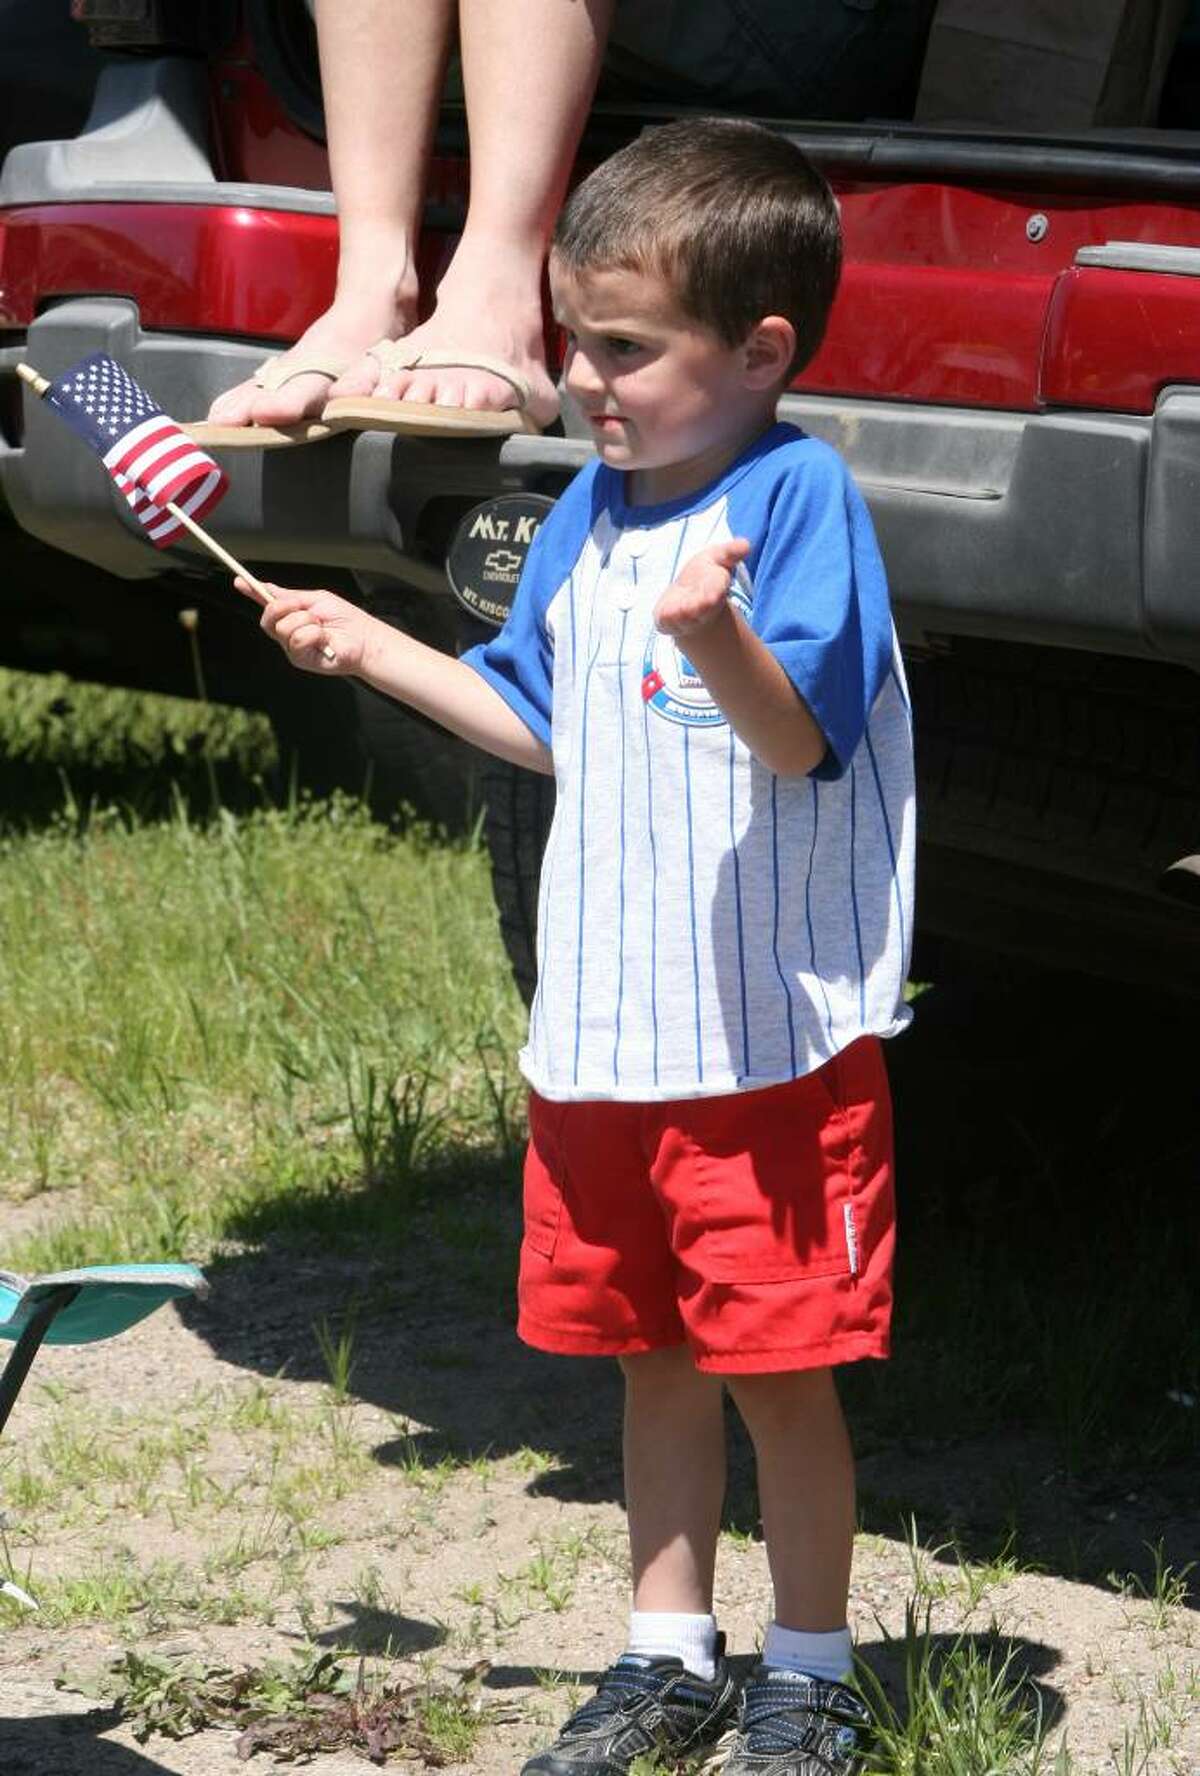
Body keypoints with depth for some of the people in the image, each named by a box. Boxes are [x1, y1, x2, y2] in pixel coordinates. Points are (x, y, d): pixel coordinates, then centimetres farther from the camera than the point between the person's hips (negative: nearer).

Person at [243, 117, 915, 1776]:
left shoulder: (800, 498, -15)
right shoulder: (592, 511, 9)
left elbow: (799, 736, -25)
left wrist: (718, 633, -43)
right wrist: (371, 647, 19)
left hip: (775, 1039, -7)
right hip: (605, 1034, 7)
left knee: (779, 1368, 1)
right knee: (653, 1358, 15)